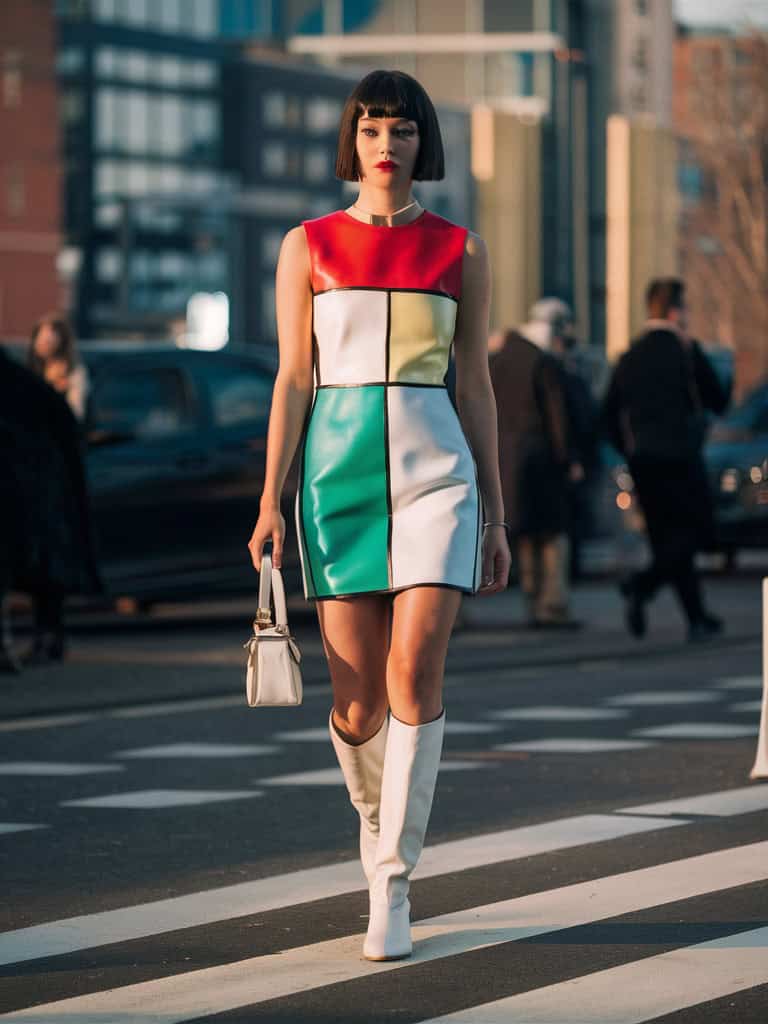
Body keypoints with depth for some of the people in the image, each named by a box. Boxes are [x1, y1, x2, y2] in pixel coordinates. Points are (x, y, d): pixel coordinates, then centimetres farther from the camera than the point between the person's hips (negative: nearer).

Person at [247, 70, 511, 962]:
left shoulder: (459, 251, 8)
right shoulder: (308, 246, 7)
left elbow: (474, 386, 11)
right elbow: (292, 380, 5)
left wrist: (494, 515, 9)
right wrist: (272, 499, -3)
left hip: (436, 470, 0)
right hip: (339, 469, 0)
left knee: (416, 668, -17)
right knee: (357, 695, 0)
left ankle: (393, 889, -12)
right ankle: (378, 821, 32)